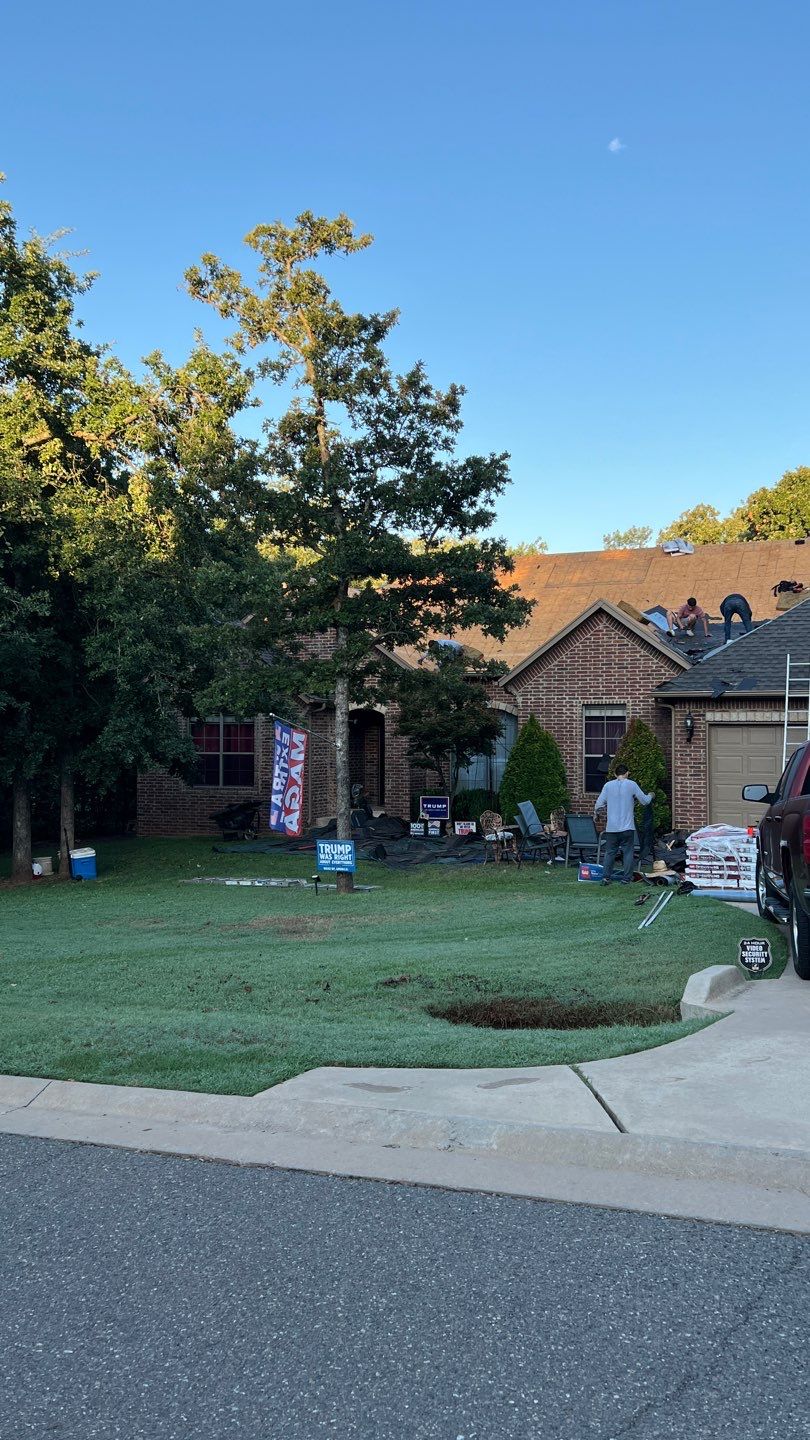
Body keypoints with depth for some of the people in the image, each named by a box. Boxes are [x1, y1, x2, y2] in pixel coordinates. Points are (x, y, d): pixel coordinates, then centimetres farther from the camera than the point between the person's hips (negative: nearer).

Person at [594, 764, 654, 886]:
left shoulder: (608, 785, 3)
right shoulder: (631, 784, -3)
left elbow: (599, 804, 3)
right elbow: (644, 801, 3)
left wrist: (595, 814, 23)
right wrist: (650, 796, 25)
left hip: (611, 827, 2)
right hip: (627, 827, -2)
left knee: (610, 852, 8)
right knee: (627, 852, 4)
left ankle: (606, 877, 5)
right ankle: (626, 879, 2)